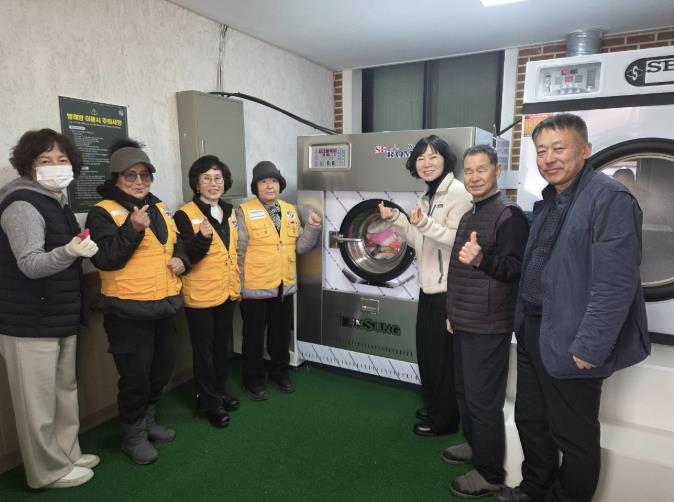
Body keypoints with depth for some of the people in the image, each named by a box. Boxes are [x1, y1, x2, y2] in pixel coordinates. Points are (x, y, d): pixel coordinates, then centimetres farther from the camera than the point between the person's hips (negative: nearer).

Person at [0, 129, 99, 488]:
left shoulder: (56, 202, 12)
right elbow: (31, 265, -27)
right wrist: (69, 252, -41)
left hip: (60, 319, 9)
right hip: (30, 323, -9)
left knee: (64, 391, 19)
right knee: (38, 401, 5)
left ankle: (67, 454, 34)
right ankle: (49, 471, 21)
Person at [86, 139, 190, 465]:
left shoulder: (159, 208, 13)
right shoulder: (103, 212, -8)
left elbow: (178, 242, 23)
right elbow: (104, 259, -18)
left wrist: (182, 259, 2)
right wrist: (132, 228, -29)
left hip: (164, 306, 7)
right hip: (127, 310, -7)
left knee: (162, 369, 18)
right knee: (135, 376, 3)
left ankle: (148, 422, 40)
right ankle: (133, 435, 26)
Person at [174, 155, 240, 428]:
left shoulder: (229, 212, 7)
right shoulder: (185, 215, -12)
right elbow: (187, 257, -18)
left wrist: (237, 281, 17)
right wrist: (203, 237, -36)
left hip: (227, 291, 6)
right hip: (200, 294, -6)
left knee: (222, 346, 18)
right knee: (204, 350, 6)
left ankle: (220, 392, 35)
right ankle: (210, 402, 21)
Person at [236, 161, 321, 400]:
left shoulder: (290, 211, 6)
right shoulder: (244, 212, -10)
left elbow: (300, 246, 7)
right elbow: (238, 252, -8)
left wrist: (313, 227, -9)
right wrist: (238, 286, -8)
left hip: (284, 287, 5)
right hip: (255, 288, -5)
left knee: (281, 335, 20)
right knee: (254, 337, 11)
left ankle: (279, 372, 40)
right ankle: (253, 380, 30)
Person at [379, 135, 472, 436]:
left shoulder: (457, 192, -14)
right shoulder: (427, 196, 14)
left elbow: (457, 240, -22)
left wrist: (425, 223, -33)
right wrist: (395, 220, 5)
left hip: (448, 288, -9)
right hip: (429, 286, 9)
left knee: (444, 355, 4)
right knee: (427, 350, 19)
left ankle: (444, 419, 21)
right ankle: (433, 406, 38)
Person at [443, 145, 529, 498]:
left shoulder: (508, 215, -14)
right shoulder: (469, 215, 14)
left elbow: (517, 269, -20)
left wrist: (481, 260, -38)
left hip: (488, 325, -9)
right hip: (464, 321, 9)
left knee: (483, 399, 0)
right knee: (464, 390, 20)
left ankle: (489, 472, 16)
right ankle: (473, 444, 39)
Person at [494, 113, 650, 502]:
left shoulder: (611, 200, -17)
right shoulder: (549, 201, 11)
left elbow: (614, 286, -23)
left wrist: (588, 349, -23)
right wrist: (526, 322, 13)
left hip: (570, 342, -9)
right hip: (532, 332, 9)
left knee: (573, 436, 11)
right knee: (530, 420, 22)